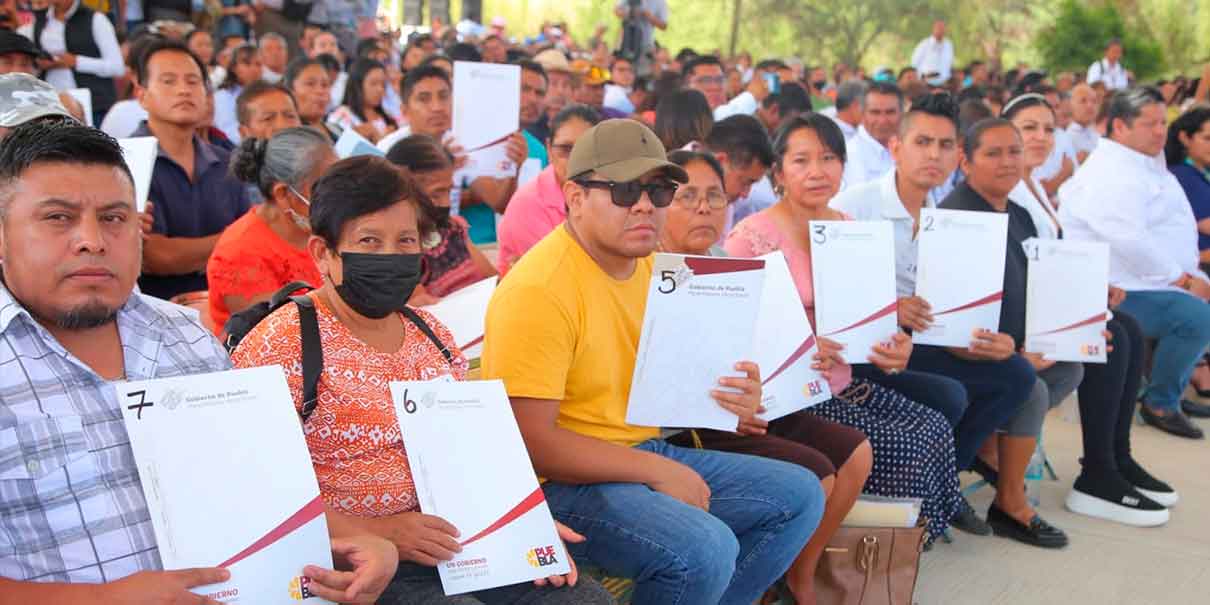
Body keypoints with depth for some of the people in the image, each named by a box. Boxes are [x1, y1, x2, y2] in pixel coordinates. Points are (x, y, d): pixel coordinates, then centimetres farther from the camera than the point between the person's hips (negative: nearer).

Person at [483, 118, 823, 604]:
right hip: (565, 480, -9)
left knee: (800, 495, 8)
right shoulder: (538, 290, -21)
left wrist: (727, 392, -4)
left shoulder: (650, 264, 6)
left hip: (648, 455, 9)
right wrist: (656, 471, -20)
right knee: (705, 549, -30)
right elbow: (531, 442, -25)